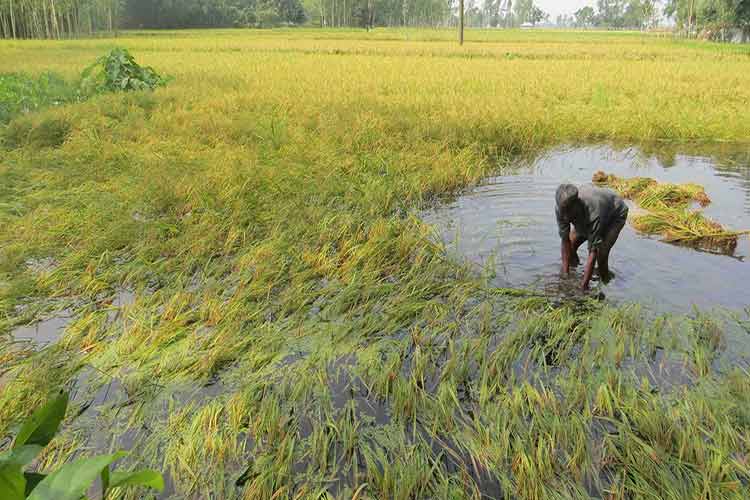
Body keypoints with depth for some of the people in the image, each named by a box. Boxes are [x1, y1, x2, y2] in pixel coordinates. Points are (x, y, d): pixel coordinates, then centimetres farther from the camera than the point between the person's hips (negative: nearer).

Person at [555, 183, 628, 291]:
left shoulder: (594, 214, -45)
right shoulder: (561, 207, -31)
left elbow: (592, 253, -42)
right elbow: (565, 241, -24)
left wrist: (584, 286, -42)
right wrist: (565, 274, -25)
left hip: (615, 215, -5)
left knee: (600, 253, -22)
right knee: (571, 243, -7)